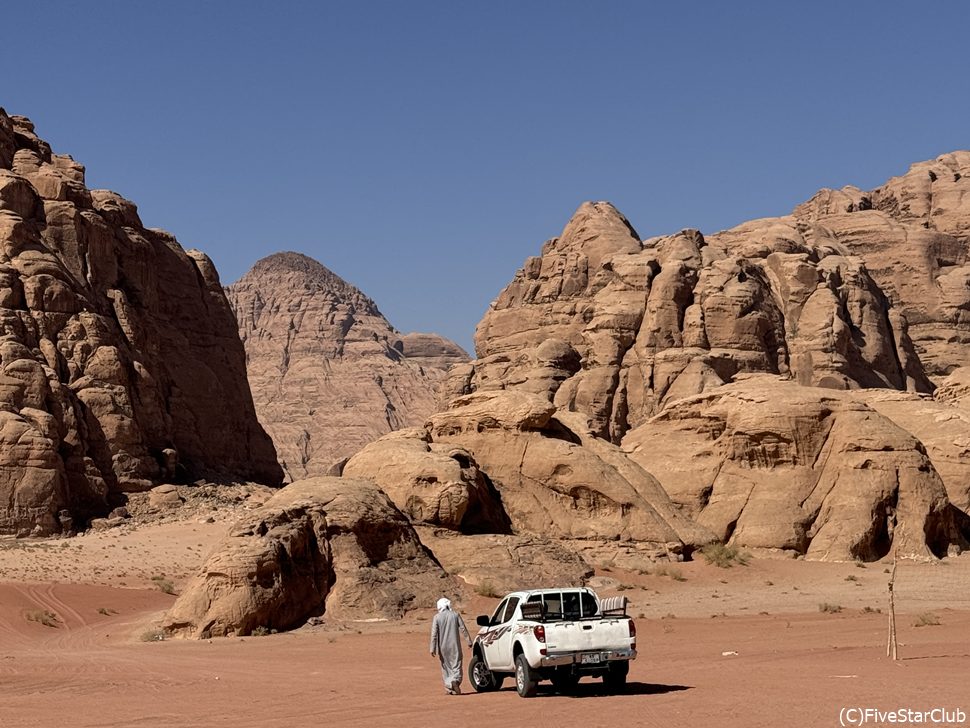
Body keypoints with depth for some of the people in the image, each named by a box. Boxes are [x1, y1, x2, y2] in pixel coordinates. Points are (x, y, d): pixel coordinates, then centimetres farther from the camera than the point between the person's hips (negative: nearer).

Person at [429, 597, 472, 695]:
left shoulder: (437, 617, -4)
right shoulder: (455, 615, -1)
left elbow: (434, 634, -6)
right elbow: (463, 629, -2)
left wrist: (433, 648, -4)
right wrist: (469, 641, 5)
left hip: (443, 647, 0)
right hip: (455, 646, 0)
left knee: (446, 667, 12)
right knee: (456, 665, 2)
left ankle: (449, 687, 11)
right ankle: (455, 680, -24)